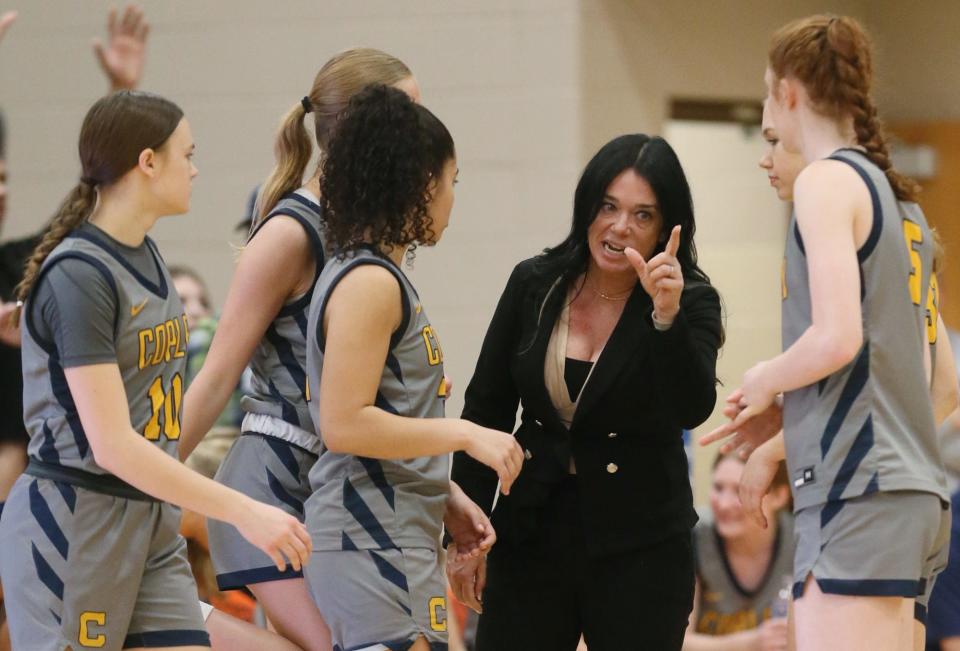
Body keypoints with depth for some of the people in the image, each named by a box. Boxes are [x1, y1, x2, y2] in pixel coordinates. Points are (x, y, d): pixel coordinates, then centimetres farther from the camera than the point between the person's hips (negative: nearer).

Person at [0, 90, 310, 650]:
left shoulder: (146, 256, 9)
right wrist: (243, 512, -23)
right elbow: (113, 446, -22)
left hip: (151, 522, 8)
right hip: (72, 525, -8)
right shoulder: (77, 277, -17)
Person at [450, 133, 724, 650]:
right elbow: (485, 410, 8)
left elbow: (691, 410, -21)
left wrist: (667, 315, -35)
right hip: (532, 535, 3)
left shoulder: (692, 302, -6)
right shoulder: (533, 286, 2)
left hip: (639, 549, -3)